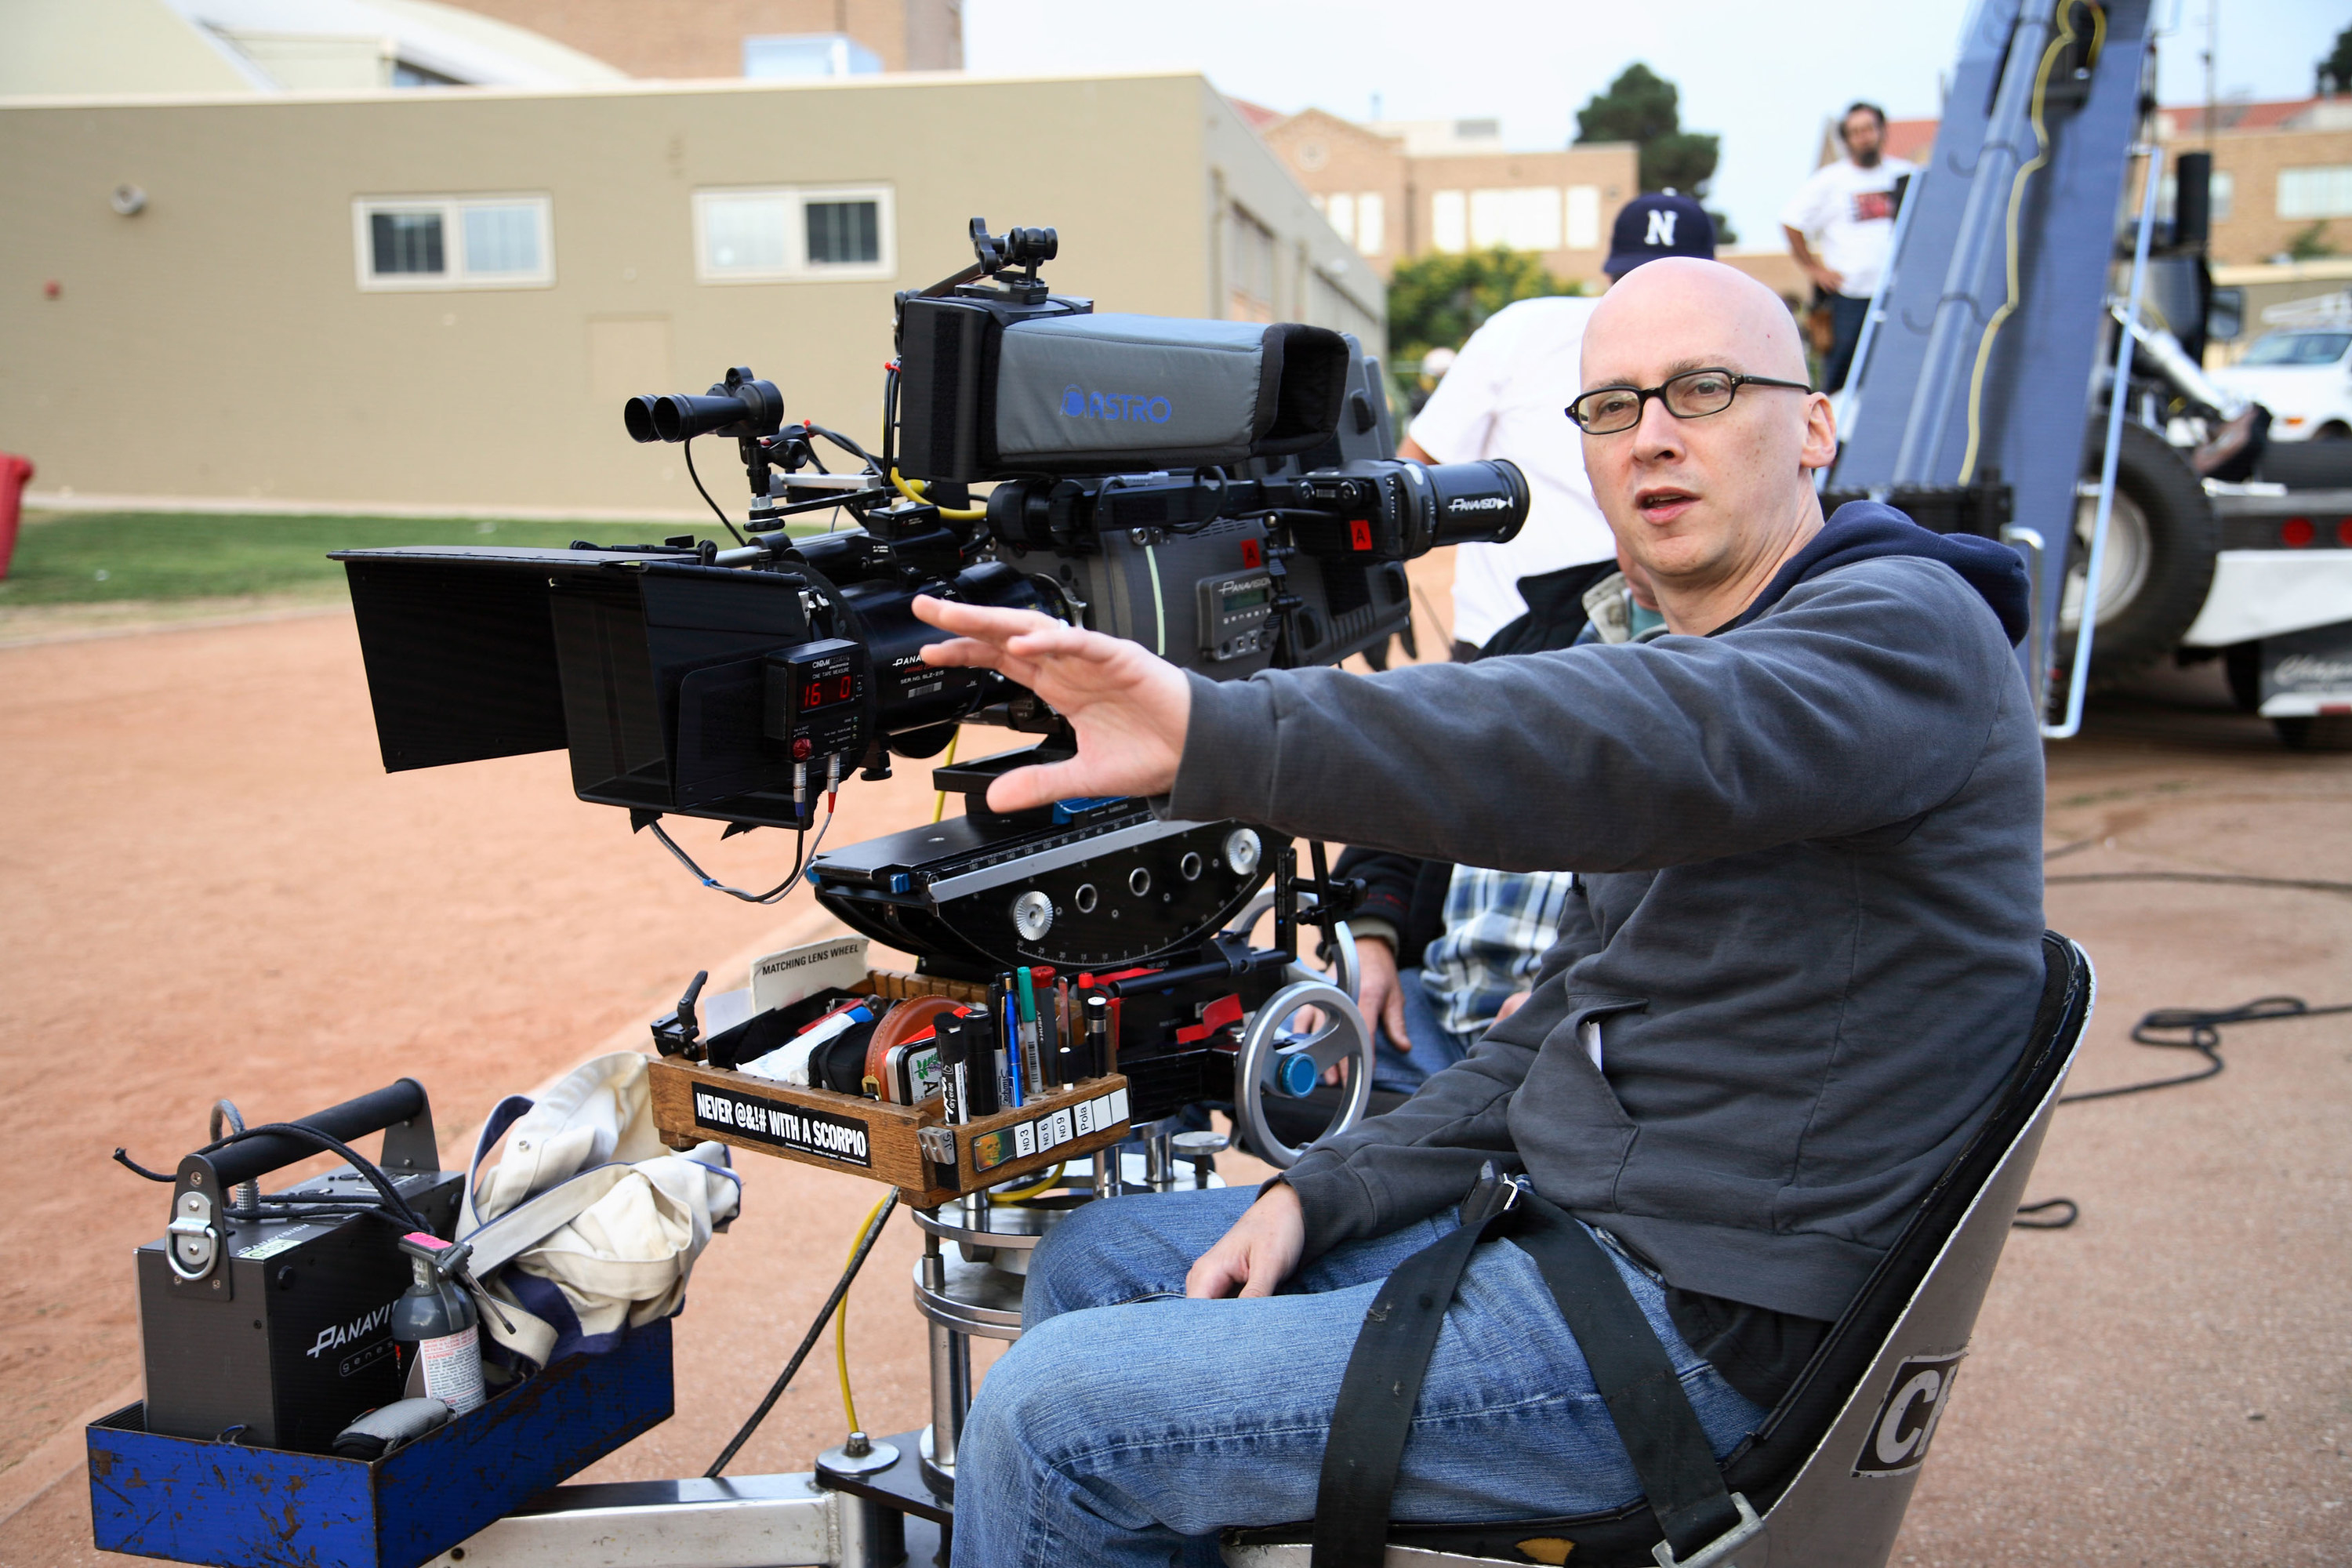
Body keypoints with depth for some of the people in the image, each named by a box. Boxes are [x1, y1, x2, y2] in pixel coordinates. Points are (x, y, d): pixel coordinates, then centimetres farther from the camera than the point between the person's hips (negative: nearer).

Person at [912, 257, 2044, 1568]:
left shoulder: (1907, 630, -13)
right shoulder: (1687, 670, 17)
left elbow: (1644, 747, -36)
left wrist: (1212, 734, -45)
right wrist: (1325, 1193, 4)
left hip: (1690, 1328, -9)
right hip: (1558, 1219, 10)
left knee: (1051, 1420, -12)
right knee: (1093, 1261, 14)